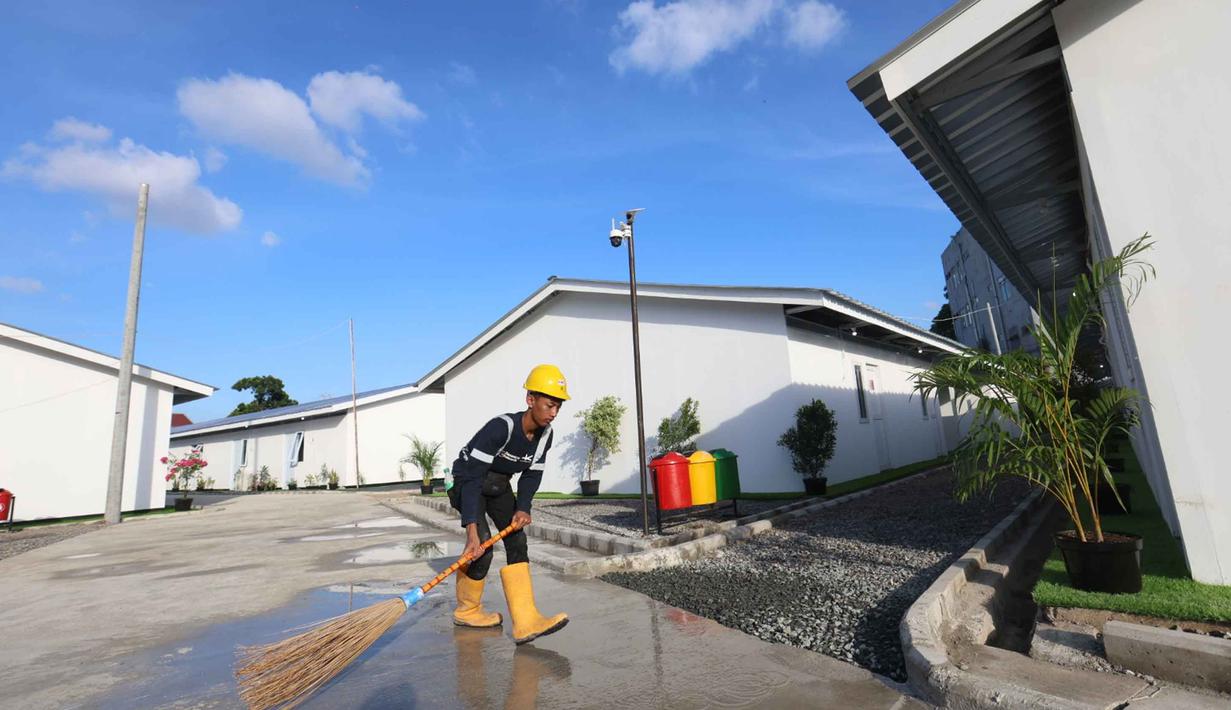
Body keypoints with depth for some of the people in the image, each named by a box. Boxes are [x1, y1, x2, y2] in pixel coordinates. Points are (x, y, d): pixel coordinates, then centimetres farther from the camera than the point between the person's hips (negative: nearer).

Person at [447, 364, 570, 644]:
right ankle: (467, 611, 12)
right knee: (482, 548, -15)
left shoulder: (545, 434, -13)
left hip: (499, 485, 7)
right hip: (469, 481, -7)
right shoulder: (501, 427, -35)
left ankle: (526, 621, -7)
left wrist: (523, 508, -20)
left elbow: (532, 475, -3)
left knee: (517, 542, -5)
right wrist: (472, 528, -45)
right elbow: (472, 476, -38)